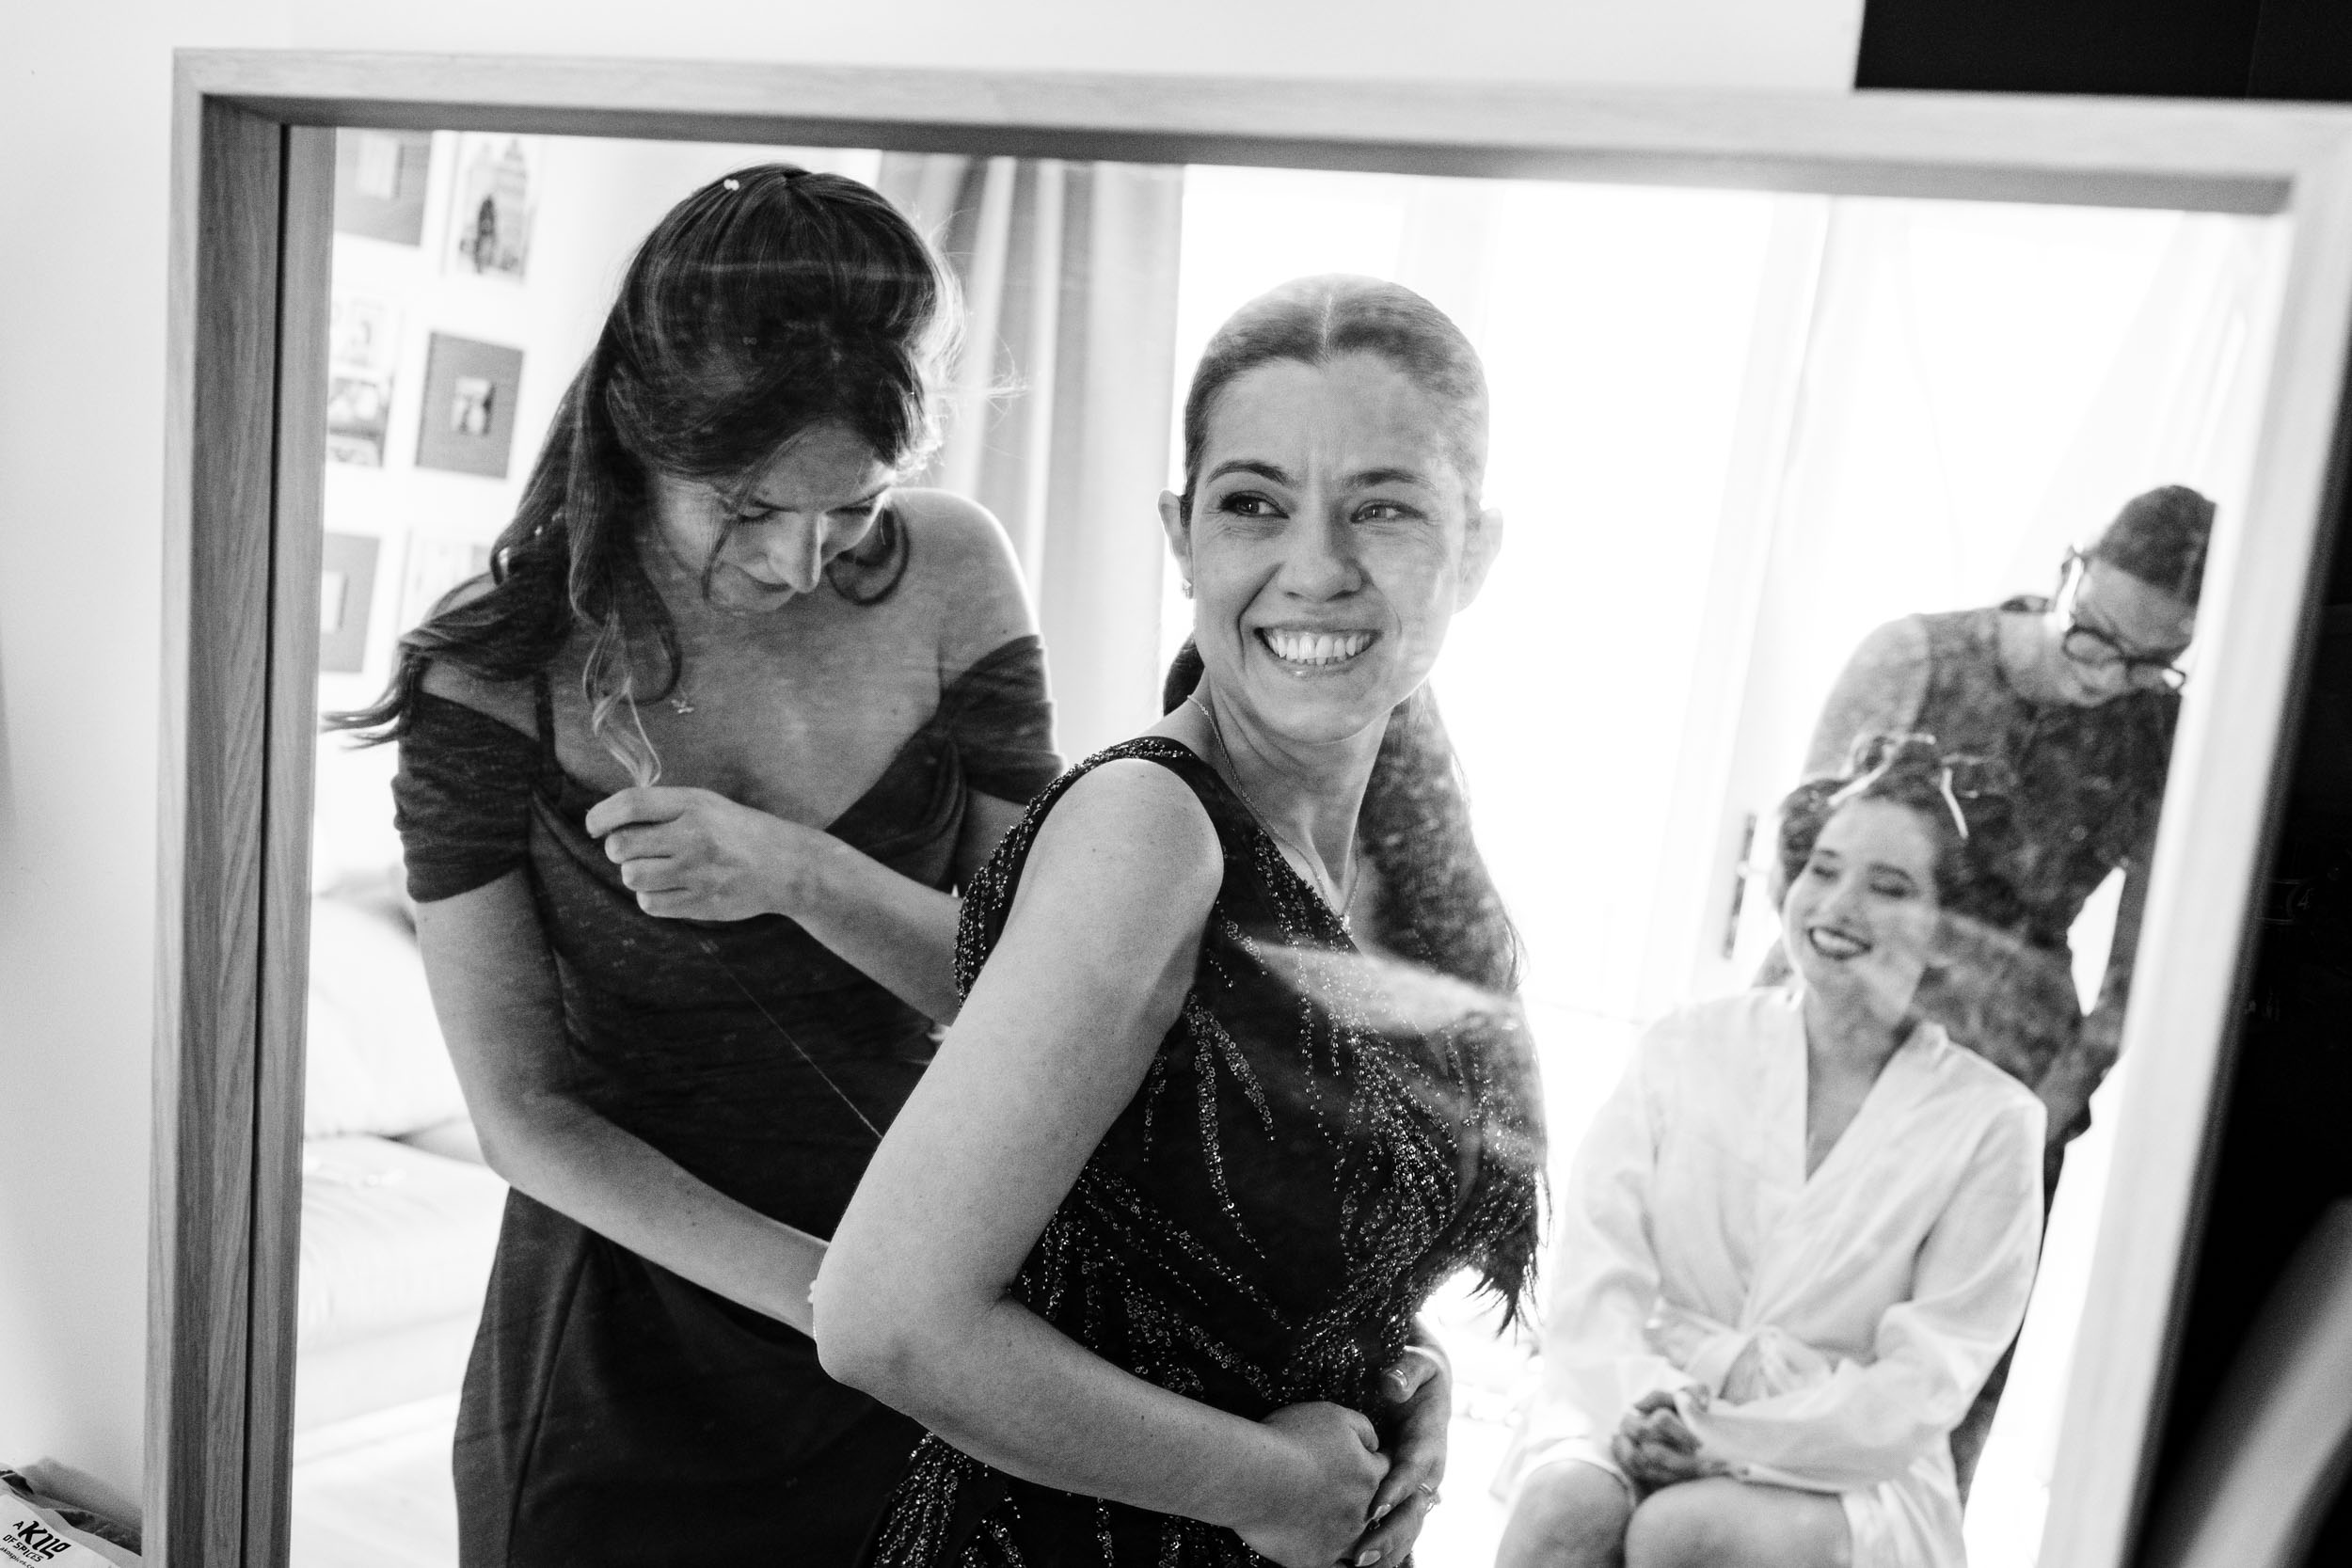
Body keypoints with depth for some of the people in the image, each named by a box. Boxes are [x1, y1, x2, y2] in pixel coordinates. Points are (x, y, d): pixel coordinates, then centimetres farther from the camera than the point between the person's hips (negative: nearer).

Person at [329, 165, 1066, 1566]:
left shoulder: (948, 575, -11)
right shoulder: (493, 681, -15)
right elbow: (524, 1113, -12)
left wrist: (799, 874, -27)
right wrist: (822, 1287, -22)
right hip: (619, 1357, -1)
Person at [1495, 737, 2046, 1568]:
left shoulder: (1991, 1121, 0)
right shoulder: (1684, 1046, 5)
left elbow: (1923, 1383, -5)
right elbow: (1591, 1273, -1)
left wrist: (1728, 1435, -18)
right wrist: (1643, 1402, -21)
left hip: (1848, 1474, -1)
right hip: (1636, 1414, 2)